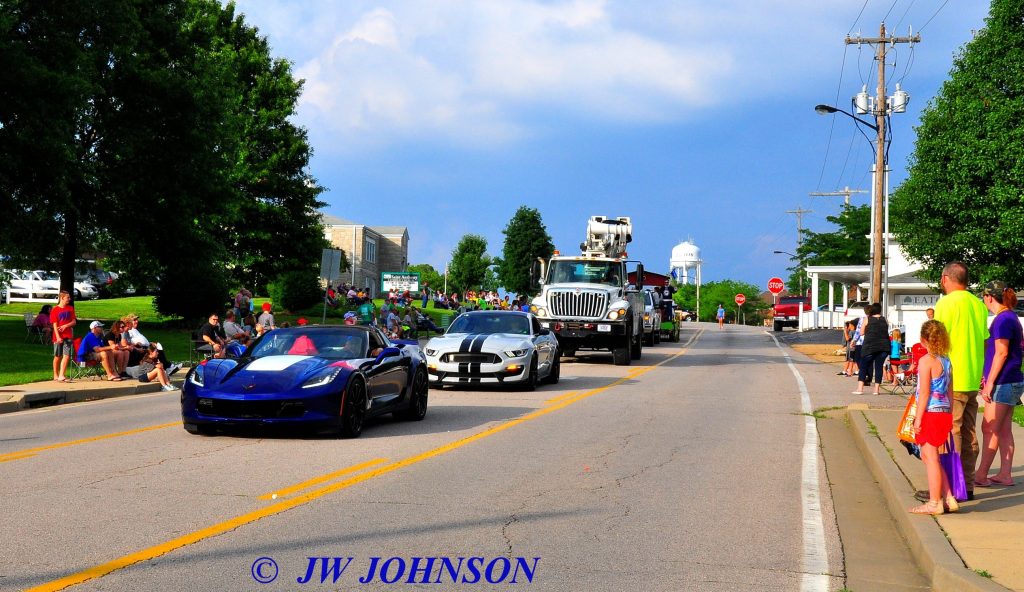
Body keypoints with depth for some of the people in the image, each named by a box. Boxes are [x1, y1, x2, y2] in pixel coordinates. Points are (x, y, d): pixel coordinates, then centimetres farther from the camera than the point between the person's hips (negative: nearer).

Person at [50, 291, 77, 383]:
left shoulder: (70, 308, 8)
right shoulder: (55, 310, -5)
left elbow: (74, 322, 7)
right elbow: (54, 325, -9)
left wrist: (66, 326, -12)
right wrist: (58, 337, -18)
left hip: (68, 336, 3)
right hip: (58, 337, -3)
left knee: (67, 355, -9)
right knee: (58, 356, 7)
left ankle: (61, 375, -11)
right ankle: (56, 375, 19)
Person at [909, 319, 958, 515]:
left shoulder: (926, 361, -13)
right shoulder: (946, 361, 9)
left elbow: (924, 392, -14)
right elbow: (949, 392, 13)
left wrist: (918, 418, -11)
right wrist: (949, 417, 19)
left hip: (931, 414, -8)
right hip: (945, 413, 8)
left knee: (931, 457, -1)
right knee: (930, 457, 16)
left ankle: (934, 503, 3)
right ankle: (948, 499, 17)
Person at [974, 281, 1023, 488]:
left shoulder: (1003, 319, -15)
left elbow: (1001, 353, -20)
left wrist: (990, 382, -19)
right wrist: (987, 377, 25)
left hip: (1003, 383, -10)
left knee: (989, 429, -6)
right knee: (1004, 430, 10)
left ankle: (981, 475, -3)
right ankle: (1005, 474, 12)